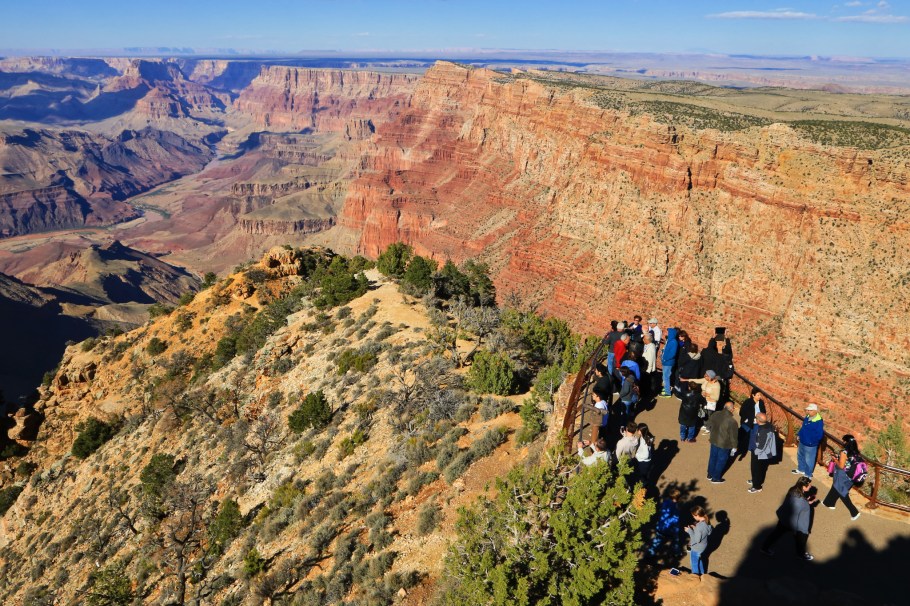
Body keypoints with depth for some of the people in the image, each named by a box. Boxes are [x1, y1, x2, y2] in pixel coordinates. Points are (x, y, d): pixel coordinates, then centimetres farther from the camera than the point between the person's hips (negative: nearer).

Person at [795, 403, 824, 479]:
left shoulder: (819, 422, -27)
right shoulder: (807, 417, -2)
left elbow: (819, 435, -27)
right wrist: (799, 435, 10)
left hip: (810, 445, -9)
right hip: (802, 442, 9)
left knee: (808, 460, 7)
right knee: (800, 456, 27)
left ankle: (808, 475, 26)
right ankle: (801, 469, 49)